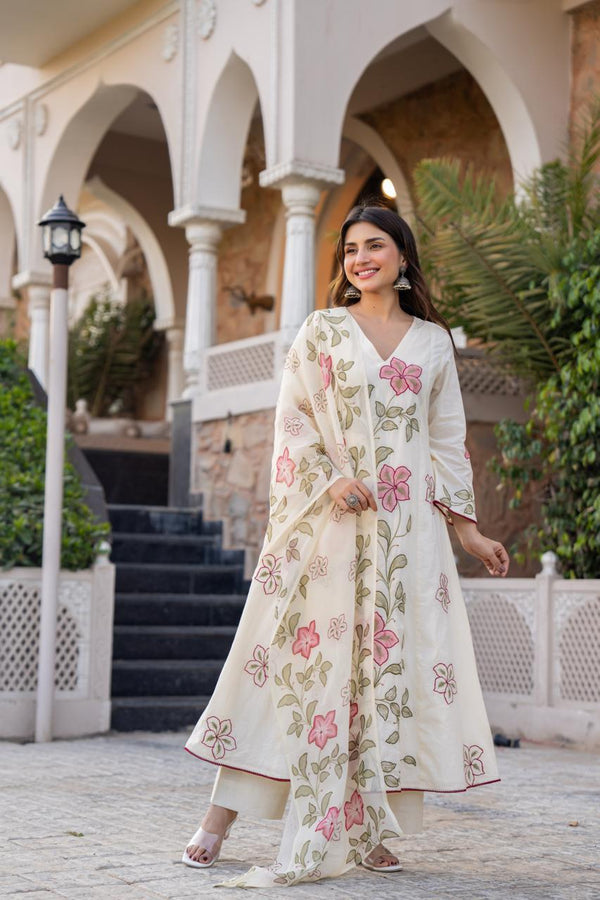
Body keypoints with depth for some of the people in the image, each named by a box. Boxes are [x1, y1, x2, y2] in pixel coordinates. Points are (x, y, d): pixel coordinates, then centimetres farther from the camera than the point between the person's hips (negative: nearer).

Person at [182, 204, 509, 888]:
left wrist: (467, 529, 8)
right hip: (326, 518, -2)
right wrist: (330, 478, -14)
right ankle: (219, 820, 0)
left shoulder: (433, 341, 13)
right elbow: (293, 420, 3)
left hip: (405, 524, 2)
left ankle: (365, 830, 7)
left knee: (388, 659, -1)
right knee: (306, 651, -5)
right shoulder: (321, 331, 8)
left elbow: (447, 440, 14)